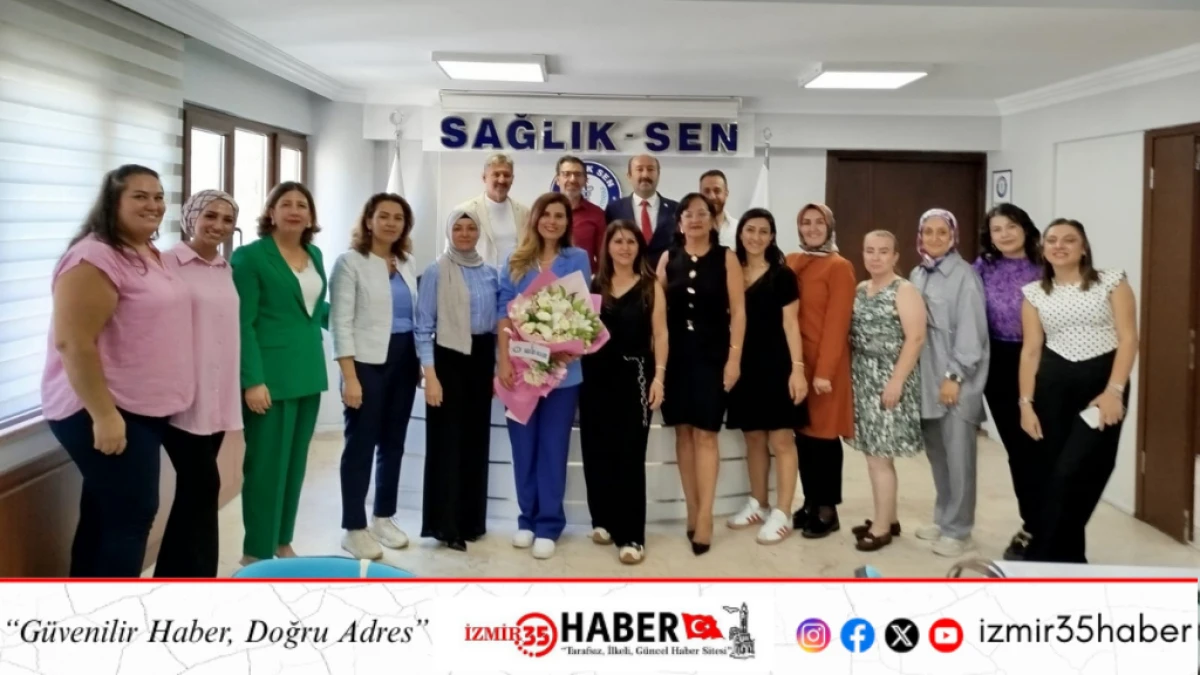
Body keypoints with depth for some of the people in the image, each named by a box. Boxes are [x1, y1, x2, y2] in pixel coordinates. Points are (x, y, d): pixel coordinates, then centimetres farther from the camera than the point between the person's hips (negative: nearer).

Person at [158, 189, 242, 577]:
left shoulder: (226, 270, 13)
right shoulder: (167, 264, -9)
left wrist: (237, 389, 15)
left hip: (219, 398, 7)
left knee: (193, 488, 13)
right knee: (204, 486, -5)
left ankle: (173, 578, 24)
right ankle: (197, 581, 7)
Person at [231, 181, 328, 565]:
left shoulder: (315, 256, 11)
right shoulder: (250, 256, -9)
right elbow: (243, 324, -13)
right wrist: (252, 380, -19)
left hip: (308, 374, 7)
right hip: (271, 376, -7)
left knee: (295, 462, 14)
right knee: (267, 464, -1)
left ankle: (282, 542, 26)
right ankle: (256, 552, 11)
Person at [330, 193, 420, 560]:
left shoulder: (406, 265, 13)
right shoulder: (350, 262, -5)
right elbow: (341, 324, -11)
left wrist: (422, 363, 7)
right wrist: (349, 378, -17)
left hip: (403, 361, 6)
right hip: (367, 363, -6)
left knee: (393, 443, 11)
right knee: (361, 444, 0)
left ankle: (384, 517, 24)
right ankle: (354, 528, 8)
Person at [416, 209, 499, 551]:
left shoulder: (490, 273, 9)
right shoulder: (436, 272, -5)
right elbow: (424, 327, -7)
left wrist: (498, 369, 9)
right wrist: (430, 376, -14)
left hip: (482, 359, 5)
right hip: (449, 358, -5)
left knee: (477, 439, 10)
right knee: (448, 440, -2)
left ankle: (472, 519, 21)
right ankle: (445, 525, 6)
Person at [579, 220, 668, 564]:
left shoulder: (650, 286, 2)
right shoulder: (593, 285, 9)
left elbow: (660, 333, -3)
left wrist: (658, 375, -11)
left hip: (633, 376, -3)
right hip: (596, 376, 3)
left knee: (629, 454, -4)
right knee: (597, 450, 7)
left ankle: (631, 535, -2)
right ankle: (603, 520, 23)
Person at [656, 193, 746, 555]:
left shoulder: (726, 258, 1)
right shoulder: (668, 259, 8)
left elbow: (738, 311, -3)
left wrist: (734, 358, -10)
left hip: (711, 353, -3)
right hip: (675, 353, 3)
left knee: (705, 433, -6)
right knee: (683, 432, 7)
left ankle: (705, 516, -4)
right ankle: (692, 510, 16)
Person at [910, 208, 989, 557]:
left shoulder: (964, 275, -9)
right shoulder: (917, 275, 12)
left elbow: (970, 330, -13)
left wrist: (955, 376, -16)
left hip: (956, 378, -6)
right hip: (926, 377, 6)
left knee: (957, 456, -2)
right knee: (936, 453, 13)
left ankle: (958, 530, 6)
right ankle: (943, 518, 26)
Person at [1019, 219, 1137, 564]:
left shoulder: (1111, 282, 1)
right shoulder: (1035, 293, 8)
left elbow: (1128, 339, -4)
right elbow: (1030, 350, 7)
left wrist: (1114, 391, -14)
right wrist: (1026, 403, 0)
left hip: (1102, 380, -3)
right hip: (1053, 385, 3)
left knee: (1074, 473, -10)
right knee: (1050, 472, 2)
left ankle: (1043, 556, 2)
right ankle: (1066, 556, 18)